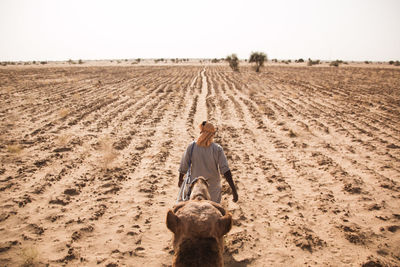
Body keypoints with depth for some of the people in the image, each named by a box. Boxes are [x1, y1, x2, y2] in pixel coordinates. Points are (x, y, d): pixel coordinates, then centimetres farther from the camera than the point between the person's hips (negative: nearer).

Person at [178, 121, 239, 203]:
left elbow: (183, 167, -4)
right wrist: (233, 189, -20)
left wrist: (180, 179, 15)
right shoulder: (217, 149, -15)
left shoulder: (191, 147, -12)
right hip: (213, 187, -1)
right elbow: (225, 170, -21)